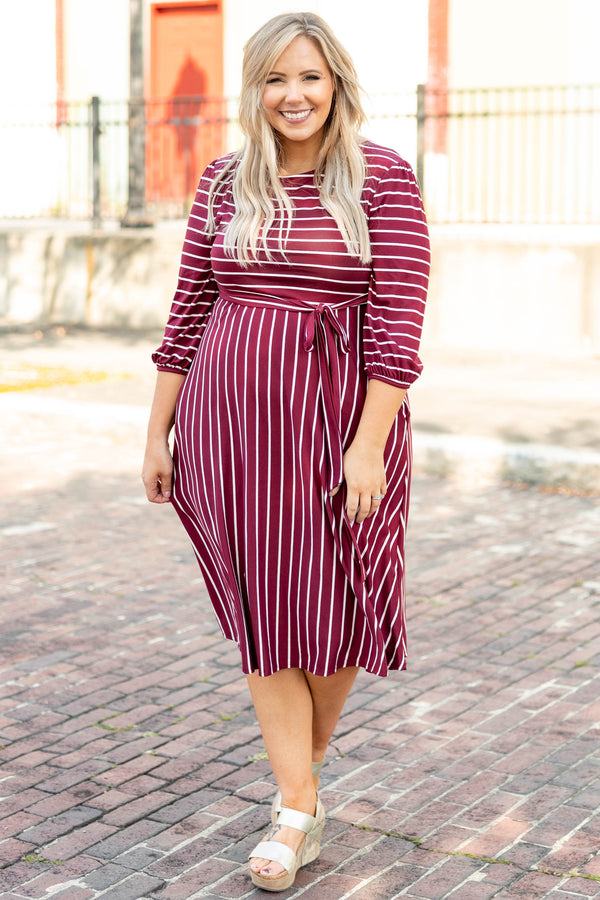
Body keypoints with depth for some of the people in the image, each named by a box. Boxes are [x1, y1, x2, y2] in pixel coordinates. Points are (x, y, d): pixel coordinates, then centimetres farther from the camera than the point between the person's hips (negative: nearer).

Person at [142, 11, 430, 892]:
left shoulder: (383, 177, -4)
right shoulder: (225, 183, 6)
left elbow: (399, 322, -10)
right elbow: (188, 315, 9)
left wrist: (369, 444, -15)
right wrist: (158, 432, 8)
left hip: (342, 416, -2)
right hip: (232, 416, 3)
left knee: (331, 607, 8)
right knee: (262, 611, 3)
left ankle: (301, 776, 32)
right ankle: (298, 809, 11)